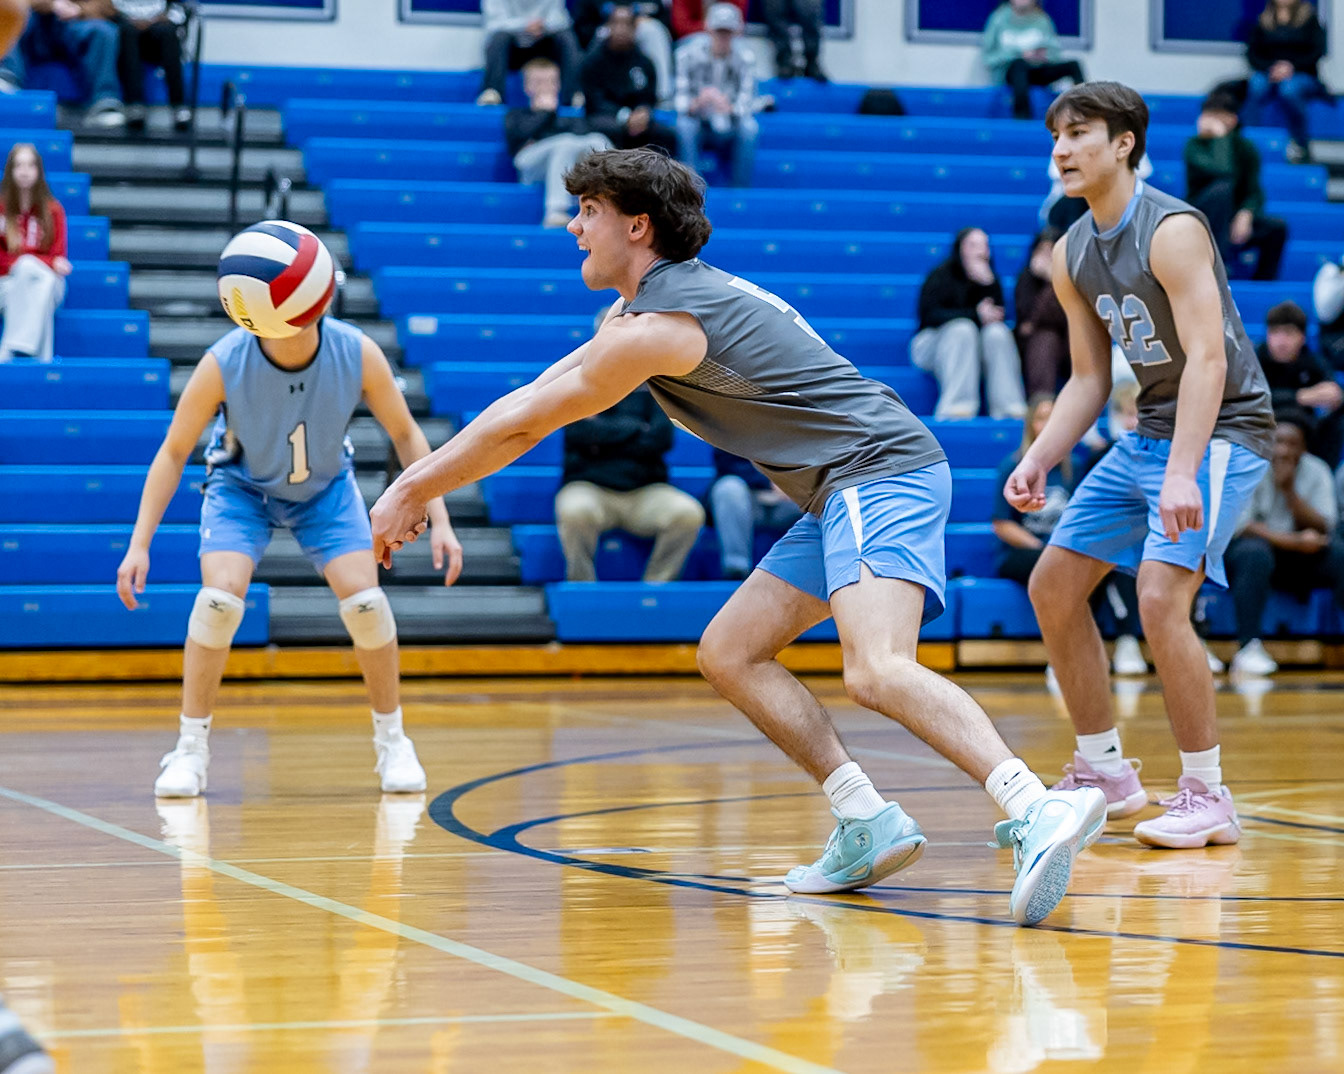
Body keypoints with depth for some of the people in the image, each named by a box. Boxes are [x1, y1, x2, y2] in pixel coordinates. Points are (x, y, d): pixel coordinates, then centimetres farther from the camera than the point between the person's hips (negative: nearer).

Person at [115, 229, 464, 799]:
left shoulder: (357, 354, -28)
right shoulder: (223, 364, -31)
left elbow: (405, 434, -13)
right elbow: (173, 453, -20)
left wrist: (439, 520, -18)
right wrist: (140, 543, -26)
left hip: (326, 487, 1)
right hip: (241, 486, -1)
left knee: (365, 599, -15)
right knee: (219, 597, -23)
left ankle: (392, 740, 7)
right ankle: (191, 746, -6)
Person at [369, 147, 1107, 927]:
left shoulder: (656, 326, -13)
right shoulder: (679, 293, 18)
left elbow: (520, 428, -6)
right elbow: (534, 399, 24)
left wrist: (411, 493, 6)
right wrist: (418, 482, 24)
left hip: (882, 471, -10)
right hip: (844, 494, 10)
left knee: (878, 671, -30)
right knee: (729, 656, 10)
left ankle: (1037, 811, -45)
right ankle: (871, 826, 2)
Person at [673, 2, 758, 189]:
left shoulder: (745, 58, -7)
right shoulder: (688, 54, -10)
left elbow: (746, 104, -15)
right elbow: (680, 102, -15)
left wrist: (729, 108, -40)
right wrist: (697, 103, -39)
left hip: (730, 134, 0)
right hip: (699, 128, 0)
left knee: (749, 126, -30)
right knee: (684, 124, -32)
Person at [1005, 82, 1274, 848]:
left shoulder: (1172, 231, -19)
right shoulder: (1071, 255, 6)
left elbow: (1207, 359, -27)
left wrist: (1183, 474, -36)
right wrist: (1039, 461, -1)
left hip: (1221, 432, -9)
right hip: (1148, 433, 9)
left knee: (1161, 597, -23)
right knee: (1054, 586, 8)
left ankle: (1207, 796, -10)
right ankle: (1106, 773, 20)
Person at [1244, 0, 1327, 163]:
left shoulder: (1309, 18, 6)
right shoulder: (1263, 21, 11)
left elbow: (1318, 51, -3)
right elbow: (1252, 54, 5)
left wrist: (1292, 66, -16)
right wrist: (1270, 68, -15)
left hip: (1302, 76, -2)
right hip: (1270, 75, 2)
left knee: (1289, 89, -37)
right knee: (1256, 84, -34)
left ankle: (1300, 144, -27)